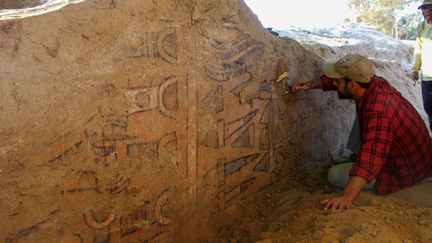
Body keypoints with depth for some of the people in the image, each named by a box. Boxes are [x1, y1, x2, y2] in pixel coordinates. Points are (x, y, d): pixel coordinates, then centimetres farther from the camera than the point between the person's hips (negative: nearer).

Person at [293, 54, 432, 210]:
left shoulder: (378, 113, -39)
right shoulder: (374, 82, -13)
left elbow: (370, 159, -47)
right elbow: (340, 80, 7)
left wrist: (347, 197, -53)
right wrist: (312, 85, -1)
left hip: (404, 171, -8)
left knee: (335, 175, -9)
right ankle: (354, 154, 25)